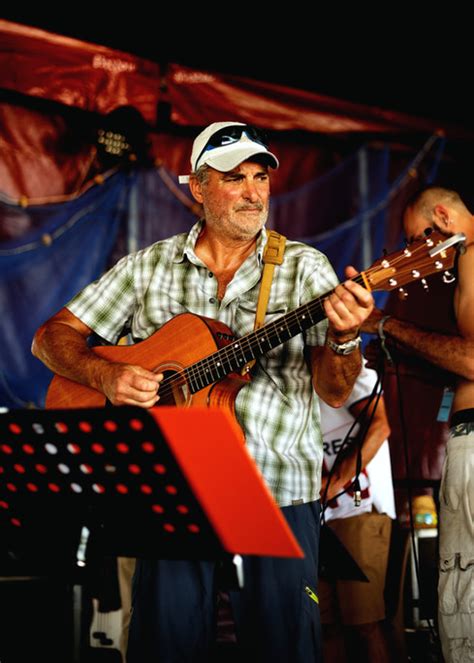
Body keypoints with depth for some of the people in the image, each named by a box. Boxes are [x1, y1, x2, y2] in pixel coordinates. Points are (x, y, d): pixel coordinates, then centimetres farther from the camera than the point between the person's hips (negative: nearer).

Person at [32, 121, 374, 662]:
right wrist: (106, 376, -11)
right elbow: (51, 336, 8)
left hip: (279, 493, -1)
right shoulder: (150, 266, 9)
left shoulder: (304, 268, 4)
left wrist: (342, 338, -24)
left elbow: (335, 394, -2)